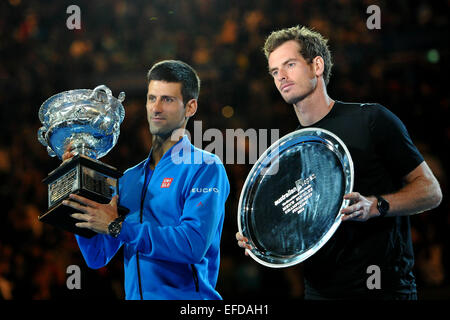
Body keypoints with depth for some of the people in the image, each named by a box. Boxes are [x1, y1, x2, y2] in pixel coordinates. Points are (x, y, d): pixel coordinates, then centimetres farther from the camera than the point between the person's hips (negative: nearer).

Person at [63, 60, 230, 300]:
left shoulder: (205, 168, -2)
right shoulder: (130, 178, 16)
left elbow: (194, 245, -15)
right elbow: (97, 257, 13)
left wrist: (118, 227, -13)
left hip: (185, 295, -5)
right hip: (134, 295, 5)